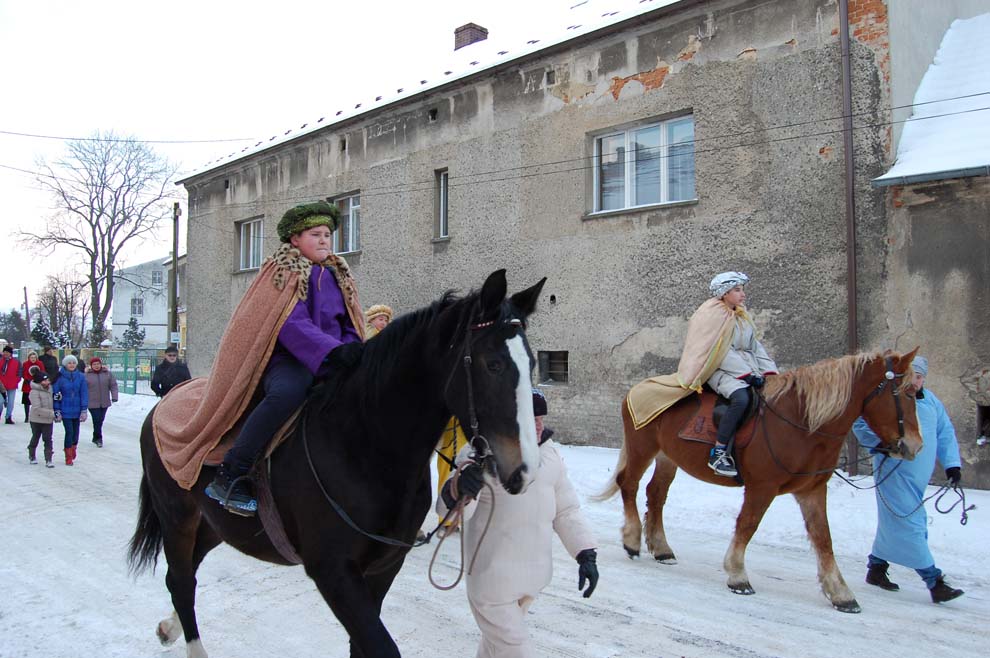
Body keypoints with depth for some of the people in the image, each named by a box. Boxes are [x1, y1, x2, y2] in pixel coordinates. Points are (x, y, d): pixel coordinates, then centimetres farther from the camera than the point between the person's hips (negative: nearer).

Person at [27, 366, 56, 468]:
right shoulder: (34, 392, -19)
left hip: (48, 419, 4)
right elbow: (37, 409, -25)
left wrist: (55, 412, 1)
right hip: (37, 420, -4)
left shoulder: (50, 388, 0)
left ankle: (48, 460, 1)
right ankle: (32, 456, 36)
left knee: (48, 439, 0)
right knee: (35, 438, 15)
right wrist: (52, 413, -28)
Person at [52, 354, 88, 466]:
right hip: (65, 410, -2)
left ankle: (73, 450, 36)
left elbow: (84, 394, 1)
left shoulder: (81, 377, -1)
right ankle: (68, 457, 5)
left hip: (76, 410, 2)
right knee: (69, 432, -7)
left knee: (75, 432, 10)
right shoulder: (60, 377, -6)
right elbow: (55, 394, -2)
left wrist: (84, 410, -2)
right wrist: (57, 410, -4)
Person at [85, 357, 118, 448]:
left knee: (101, 420, 11)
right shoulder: (87, 375, -2)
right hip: (92, 403, -3)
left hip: (104, 403, 3)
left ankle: (95, 437, 27)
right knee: (97, 420, -8)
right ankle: (98, 438, 2)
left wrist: (114, 396, -4)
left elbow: (113, 385, 5)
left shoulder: (108, 374, 4)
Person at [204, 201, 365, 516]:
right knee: (288, 391, -38)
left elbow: (350, 325, 19)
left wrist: (354, 353, -4)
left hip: (330, 362, 7)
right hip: (288, 360, -6)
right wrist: (333, 350, -31)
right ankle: (229, 476, -28)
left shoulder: (337, 275, 20)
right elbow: (293, 325, -16)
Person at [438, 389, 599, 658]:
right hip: (492, 573, -6)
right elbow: (448, 506, -26)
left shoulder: (549, 453, 4)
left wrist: (586, 554, 2)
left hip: (535, 573, 6)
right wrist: (459, 490, -49)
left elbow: (567, 511, 11)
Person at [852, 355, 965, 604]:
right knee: (910, 525, -8)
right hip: (893, 472, -7)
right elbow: (860, 424, -10)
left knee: (892, 522, 16)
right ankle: (934, 582, -4)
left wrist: (952, 463, 6)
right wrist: (881, 443, -25)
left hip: (919, 477, 7)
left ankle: (876, 568, 30)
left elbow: (945, 433, 15)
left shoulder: (931, 401, 9)